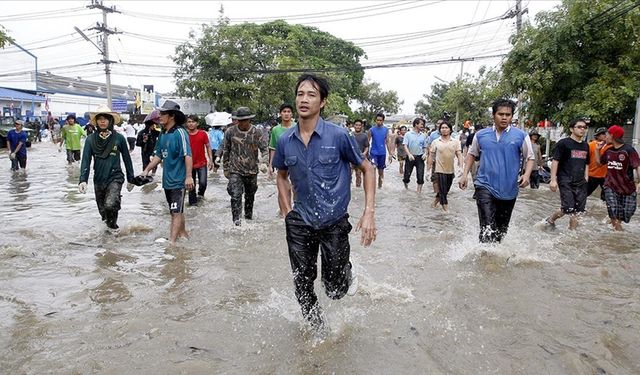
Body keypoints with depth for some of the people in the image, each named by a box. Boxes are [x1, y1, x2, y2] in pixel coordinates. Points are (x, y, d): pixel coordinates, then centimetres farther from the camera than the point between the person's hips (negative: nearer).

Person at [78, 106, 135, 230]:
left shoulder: (119, 138, -6)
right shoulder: (91, 139, -3)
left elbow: (127, 159, 2)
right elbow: (86, 160, -7)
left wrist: (130, 179, 5)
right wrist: (83, 180, -20)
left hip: (115, 178, -3)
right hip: (98, 180, 3)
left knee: (110, 205, -25)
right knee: (103, 210, 15)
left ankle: (112, 223, 4)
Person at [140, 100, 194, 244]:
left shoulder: (180, 132, -16)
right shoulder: (163, 134, 9)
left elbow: (188, 155, -22)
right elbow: (158, 155, 16)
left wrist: (189, 176, -29)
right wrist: (146, 170, 10)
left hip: (178, 180, -8)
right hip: (167, 179, 8)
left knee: (176, 212, -5)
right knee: (176, 210, 19)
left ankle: (172, 241, -4)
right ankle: (183, 233, 33)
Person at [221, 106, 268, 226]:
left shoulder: (256, 132, -4)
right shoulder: (230, 132, -3)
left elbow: (264, 148, -7)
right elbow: (225, 151, 5)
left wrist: (265, 162, -26)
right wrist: (225, 168, 8)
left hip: (252, 171, 2)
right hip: (235, 171, -1)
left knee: (250, 195, 17)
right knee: (236, 195, -14)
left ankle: (249, 215, 36)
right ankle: (236, 219, -6)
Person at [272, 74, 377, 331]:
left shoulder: (338, 135, -12)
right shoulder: (285, 140, -2)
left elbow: (367, 169, -3)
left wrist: (369, 212, -11)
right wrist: (287, 212, 6)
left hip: (334, 222, -3)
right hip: (300, 223, 3)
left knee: (335, 290, 3)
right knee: (302, 286, 10)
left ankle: (346, 271, 40)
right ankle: (317, 329, 38)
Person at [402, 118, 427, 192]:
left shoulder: (423, 135, 8)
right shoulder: (408, 134, -1)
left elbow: (424, 147, 14)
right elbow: (404, 145, -8)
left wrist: (425, 153, -6)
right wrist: (409, 154, -22)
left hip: (420, 157, 2)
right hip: (410, 157, -2)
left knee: (420, 175, -3)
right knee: (407, 174, 5)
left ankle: (419, 190, 7)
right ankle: (406, 188, 31)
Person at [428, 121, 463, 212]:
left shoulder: (455, 142, 1)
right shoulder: (435, 142, -1)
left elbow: (459, 155, -4)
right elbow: (431, 156, 3)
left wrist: (460, 167, -17)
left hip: (451, 170, 3)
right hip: (440, 170, -3)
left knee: (446, 190, 16)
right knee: (442, 191, -3)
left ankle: (437, 200, 39)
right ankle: (445, 207, 7)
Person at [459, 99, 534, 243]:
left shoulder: (521, 136, -3)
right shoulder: (481, 135, 1)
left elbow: (530, 158, 4)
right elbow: (472, 154, 14)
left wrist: (526, 175, -14)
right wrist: (465, 175, 4)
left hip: (509, 190, 1)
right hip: (485, 187, -1)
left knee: (502, 229, 16)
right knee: (487, 228, -16)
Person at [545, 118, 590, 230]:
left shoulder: (585, 146, 15)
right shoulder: (563, 143, -5)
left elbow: (586, 164, 23)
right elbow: (555, 161, -9)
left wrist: (586, 179, 15)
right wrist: (553, 180, -15)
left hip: (580, 183, 6)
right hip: (566, 182, -6)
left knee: (578, 210, 4)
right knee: (568, 209, -12)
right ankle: (551, 219, 14)